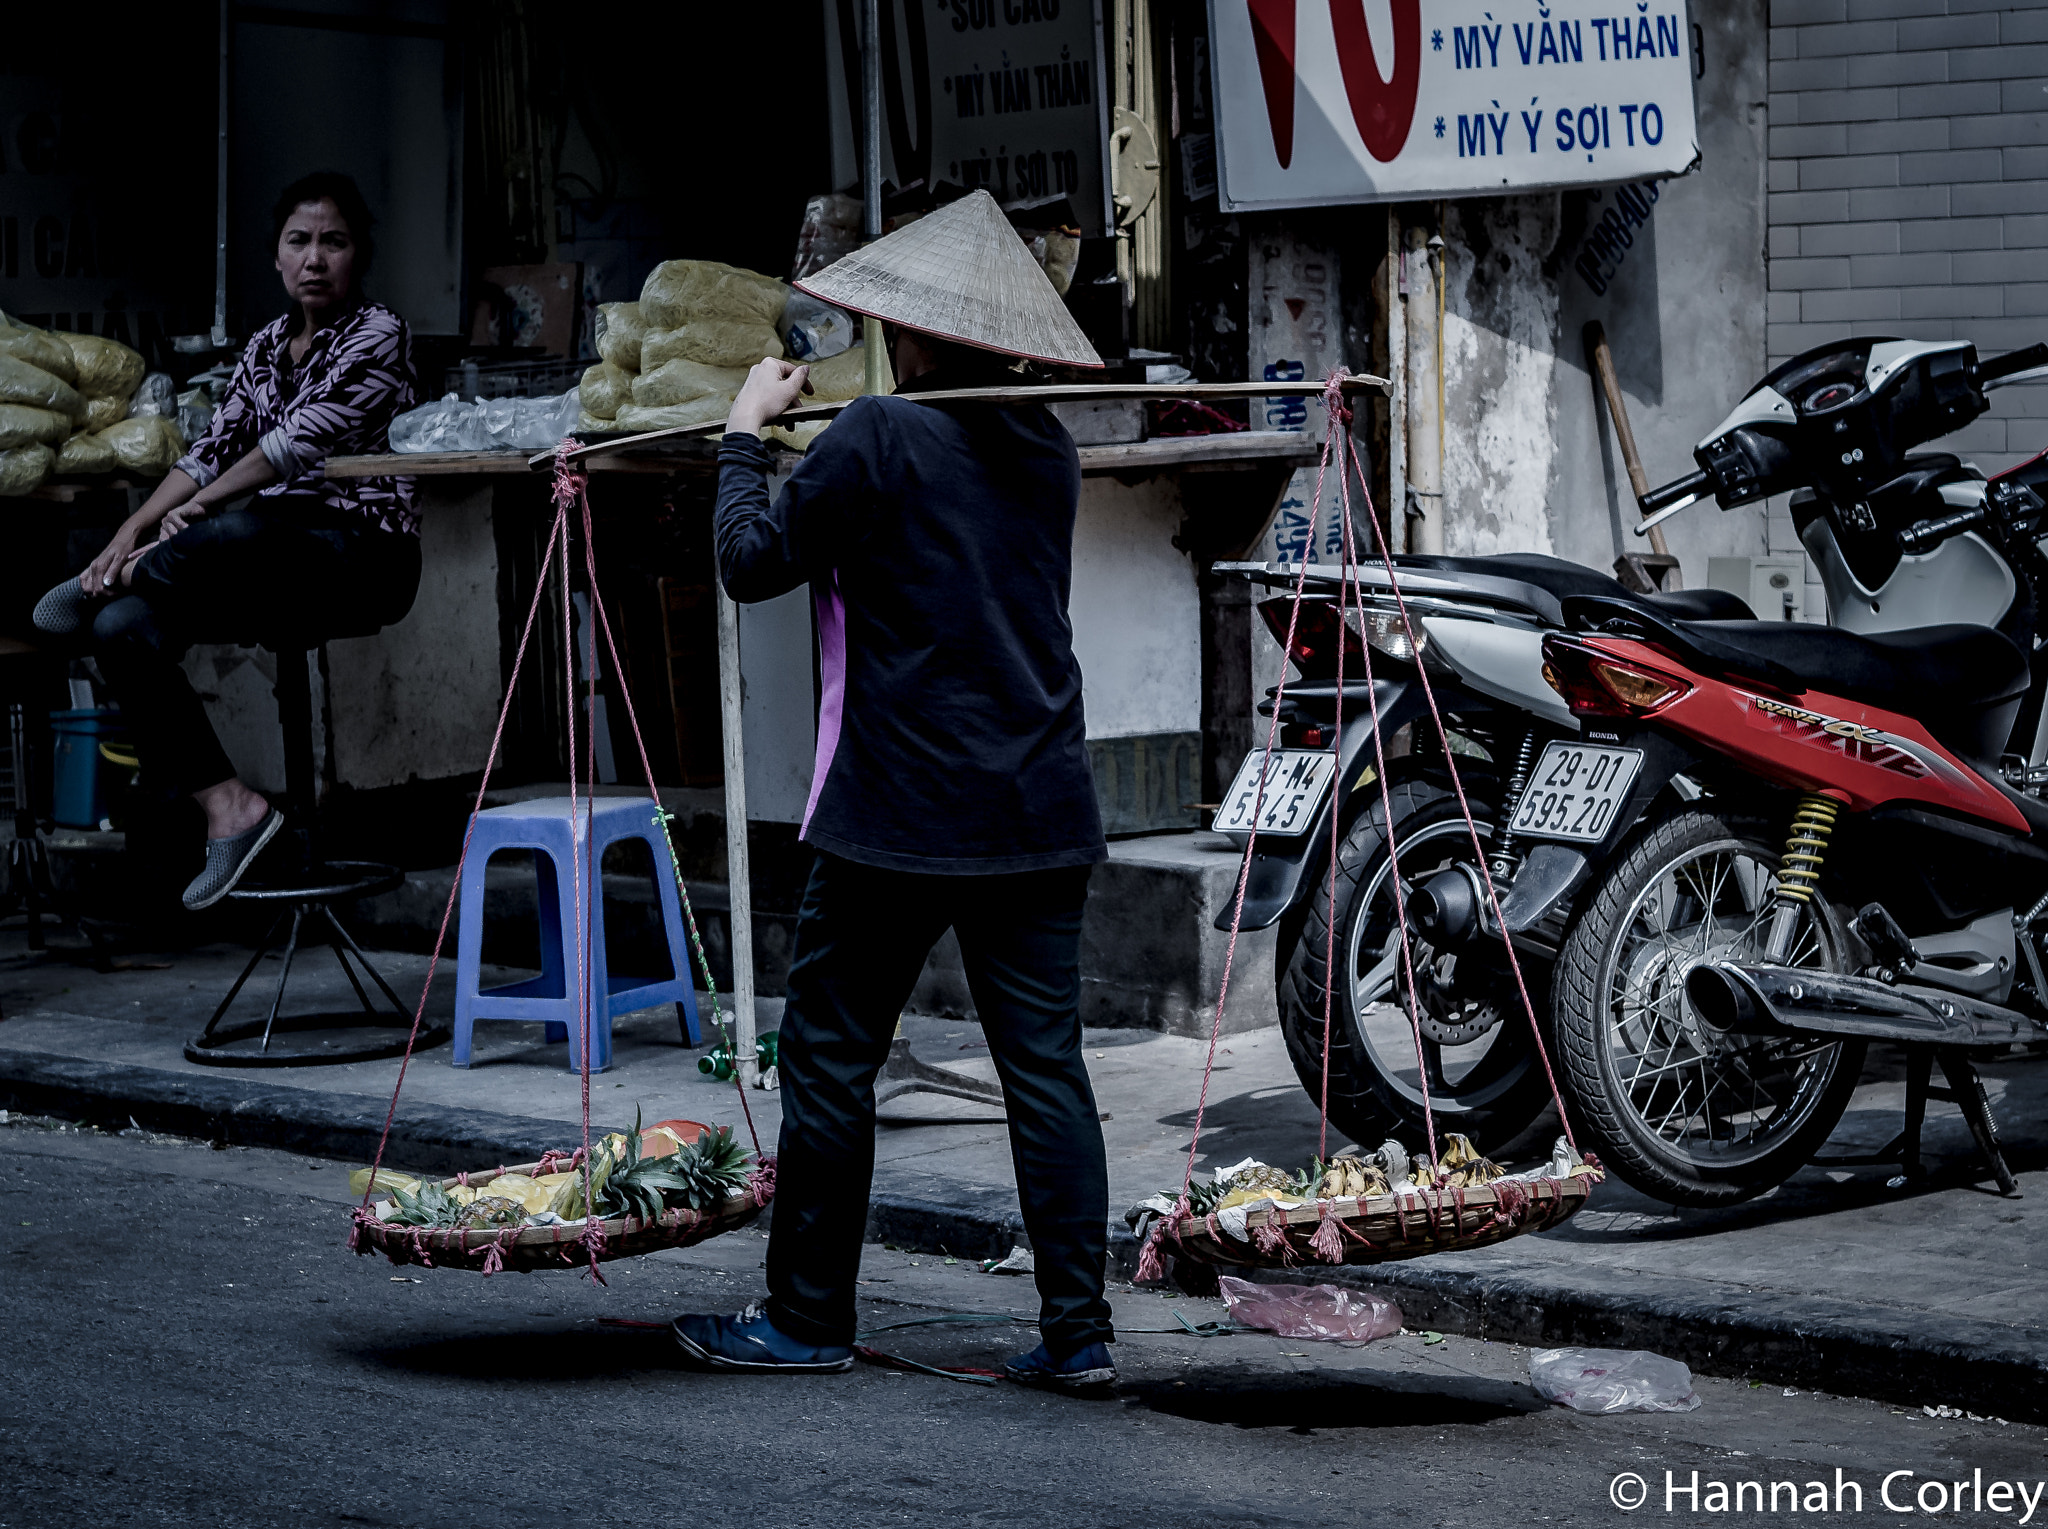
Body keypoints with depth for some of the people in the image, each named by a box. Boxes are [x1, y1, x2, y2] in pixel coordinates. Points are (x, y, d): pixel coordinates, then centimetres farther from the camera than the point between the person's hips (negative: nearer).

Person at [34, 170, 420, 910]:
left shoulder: (378, 334, -4)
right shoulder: (267, 347, 17)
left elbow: (301, 439, -14)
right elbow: (212, 450, 8)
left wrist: (198, 510, -17)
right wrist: (132, 529, -7)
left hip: (363, 552, -7)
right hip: (271, 557, 7)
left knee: (232, 536, -40)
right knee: (122, 628, -19)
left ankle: (101, 587, -9)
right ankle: (229, 806, -19)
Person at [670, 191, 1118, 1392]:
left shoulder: (878, 438, -10)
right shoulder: (1047, 447, 9)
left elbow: (753, 562, -3)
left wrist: (748, 433, 10)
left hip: (898, 817, -5)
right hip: (1042, 813, 6)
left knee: (832, 1059, 7)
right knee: (1047, 1066, 5)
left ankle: (808, 1318, 14)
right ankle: (1080, 1328, 2)